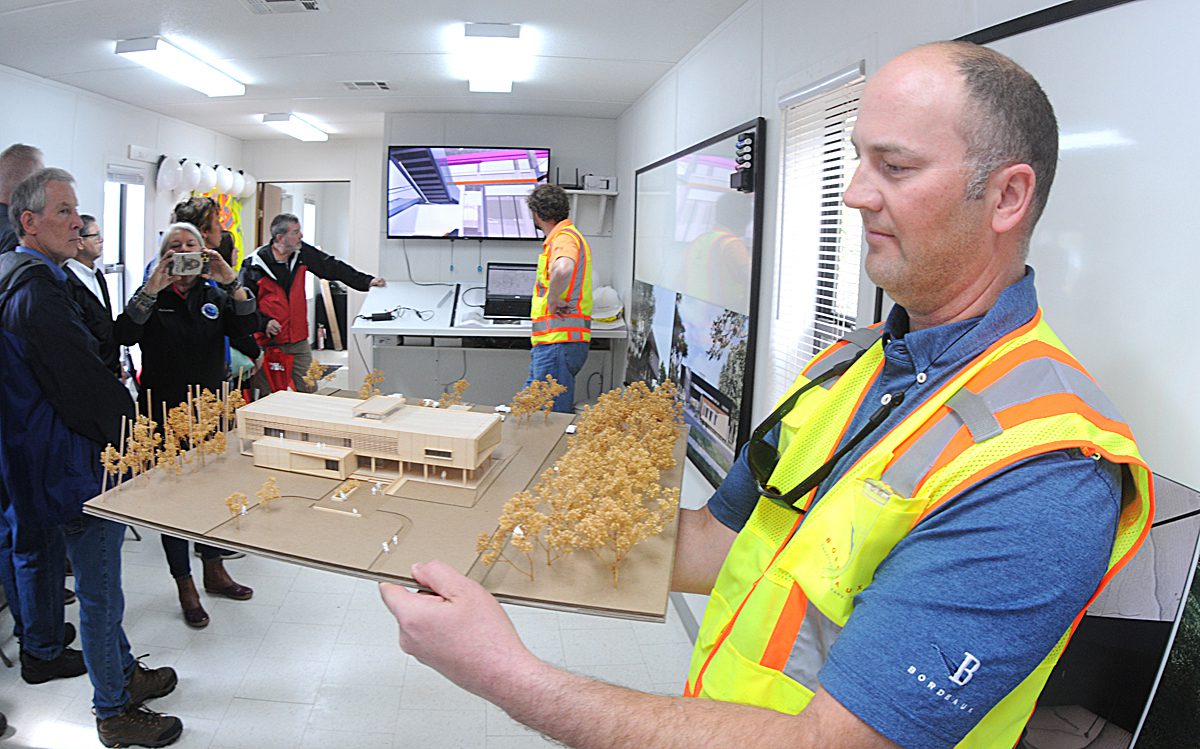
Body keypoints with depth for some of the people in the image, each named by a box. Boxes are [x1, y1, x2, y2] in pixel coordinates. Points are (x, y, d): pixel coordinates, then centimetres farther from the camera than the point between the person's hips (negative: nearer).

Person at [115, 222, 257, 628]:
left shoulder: (215, 296, 7)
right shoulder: (150, 297, 0)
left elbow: (246, 328, -10)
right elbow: (125, 335, -18)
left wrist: (232, 283, -22)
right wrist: (153, 288, -25)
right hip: (164, 410, -3)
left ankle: (214, 571, 30)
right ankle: (185, 587, 15)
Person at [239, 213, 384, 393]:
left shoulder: (302, 253, 3)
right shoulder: (254, 265, -10)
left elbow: (333, 268, 9)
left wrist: (366, 282, 5)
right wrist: (263, 322, -18)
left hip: (298, 342, 4)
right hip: (266, 343, -4)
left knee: (307, 391, 5)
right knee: (266, 397, 1)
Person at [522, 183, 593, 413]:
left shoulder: (564, 237, -13)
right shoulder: (566, 235, 20)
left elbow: (563, 269, -36)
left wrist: (553, 299, -22)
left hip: (559, 342, -10)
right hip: (552, 342, 10)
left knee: (555, 415, -7)